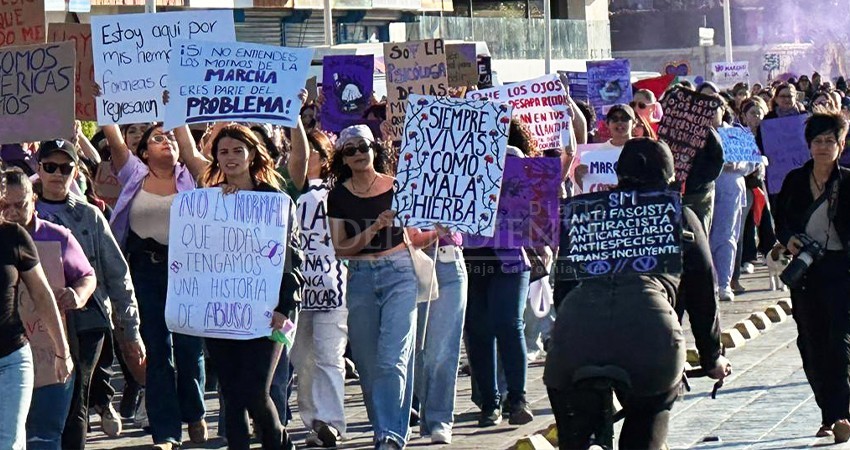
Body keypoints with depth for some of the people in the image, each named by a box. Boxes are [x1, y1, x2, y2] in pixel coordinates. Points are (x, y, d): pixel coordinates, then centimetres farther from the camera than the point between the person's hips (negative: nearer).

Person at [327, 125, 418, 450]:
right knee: (368, 364, 5)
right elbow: (340, 248, 0)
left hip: (399, 274, -3)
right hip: (360, 279, 3)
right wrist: (373, 230, -13)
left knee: (393, 359, -14)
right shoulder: (338, 196, 6)